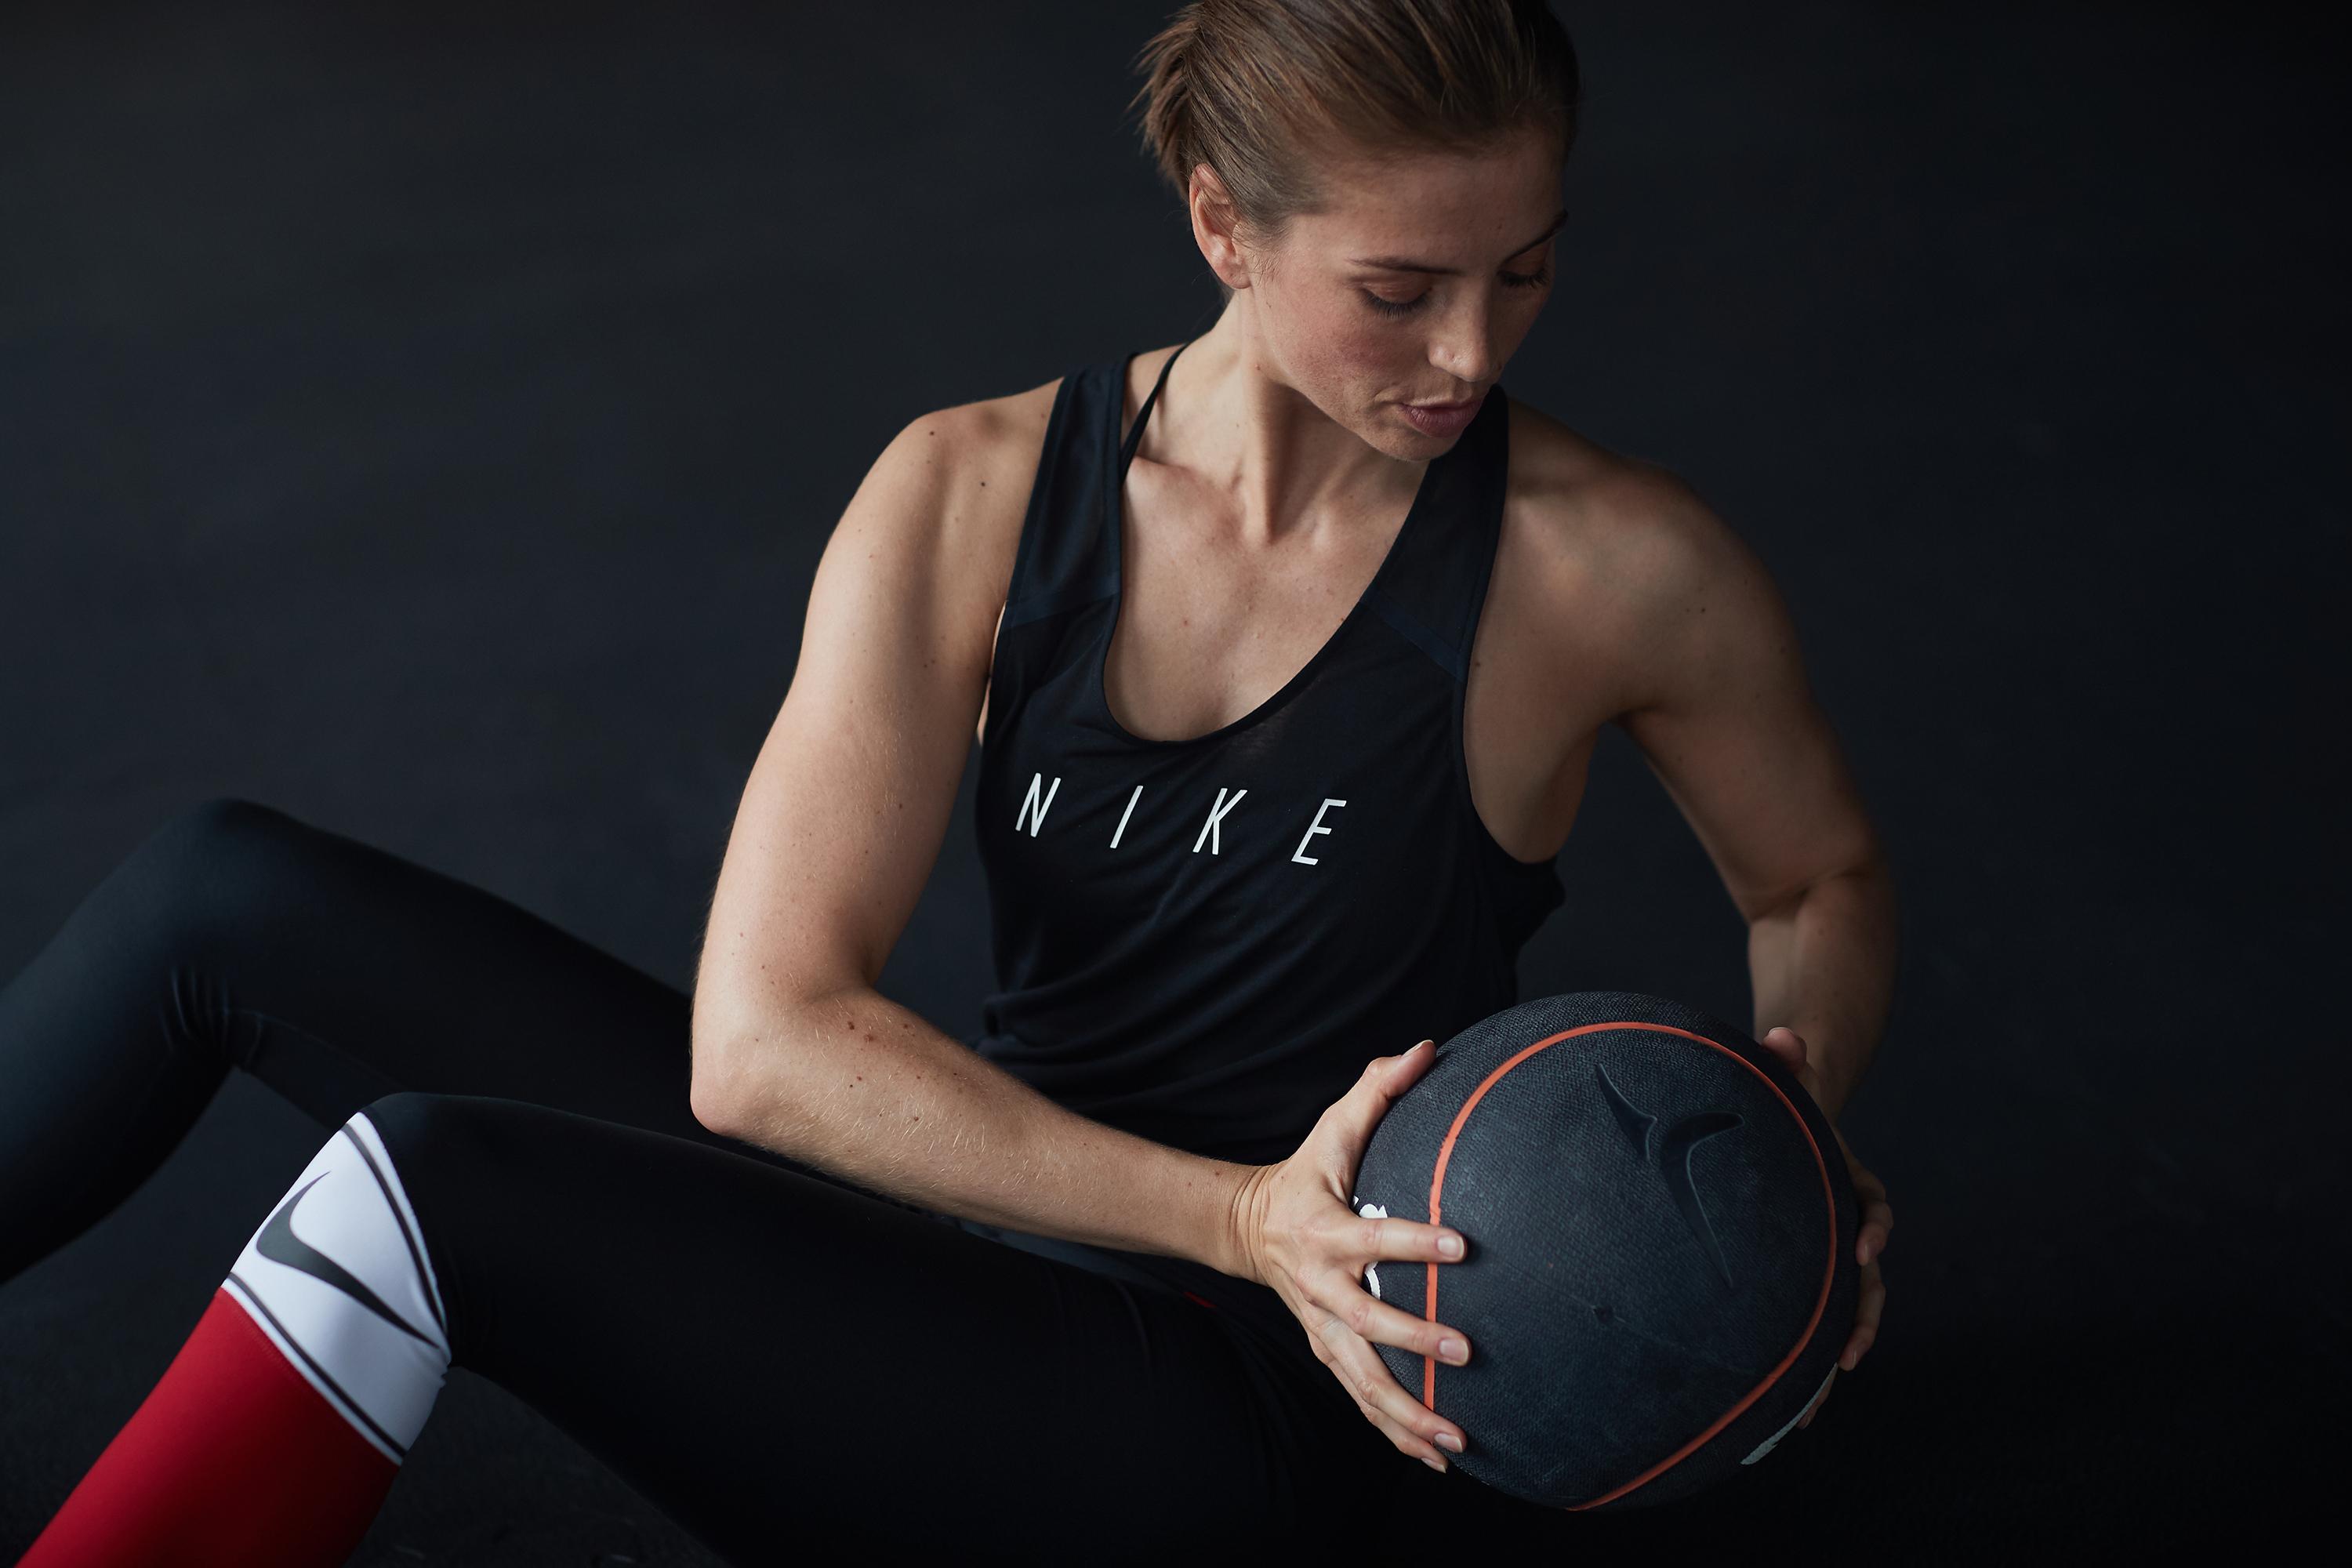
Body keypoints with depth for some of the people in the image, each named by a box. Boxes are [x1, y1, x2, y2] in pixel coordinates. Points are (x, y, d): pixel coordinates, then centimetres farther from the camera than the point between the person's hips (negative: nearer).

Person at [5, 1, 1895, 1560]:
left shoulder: (1614, 564, -11)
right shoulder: (975, 499, -5)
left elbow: (1826, 879, 9)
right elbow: (760, 1041, -14)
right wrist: (1233, 1215, -26)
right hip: (953, 1234, 5)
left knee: (430, 1186, -27)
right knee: (230, 897, -5)